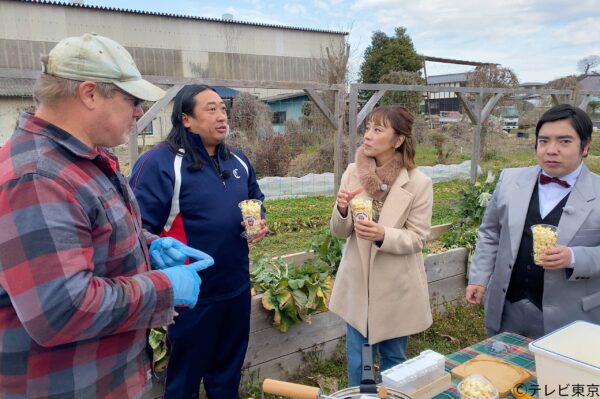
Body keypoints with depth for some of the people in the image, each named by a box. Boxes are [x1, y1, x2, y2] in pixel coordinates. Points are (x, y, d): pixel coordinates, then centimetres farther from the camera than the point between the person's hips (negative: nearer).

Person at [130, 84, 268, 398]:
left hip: (236, 288, 7)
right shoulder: (159, 162, -18)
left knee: (229, 370, 25)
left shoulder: (238, 160, 6)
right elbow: (138, 228, -20)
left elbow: (255, 199, 21)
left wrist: (259, 222, 1)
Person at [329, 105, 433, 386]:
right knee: (357, 360, 19)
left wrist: (383, 235, -31)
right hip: (358, 282, 3)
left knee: (393, 358, 20)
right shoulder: (353, 173, -5)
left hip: (396, 287, -2)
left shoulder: (419, 182, -14)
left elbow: (417, 238, -12)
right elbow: (339, 231, -1)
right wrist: (342, 210, -24)